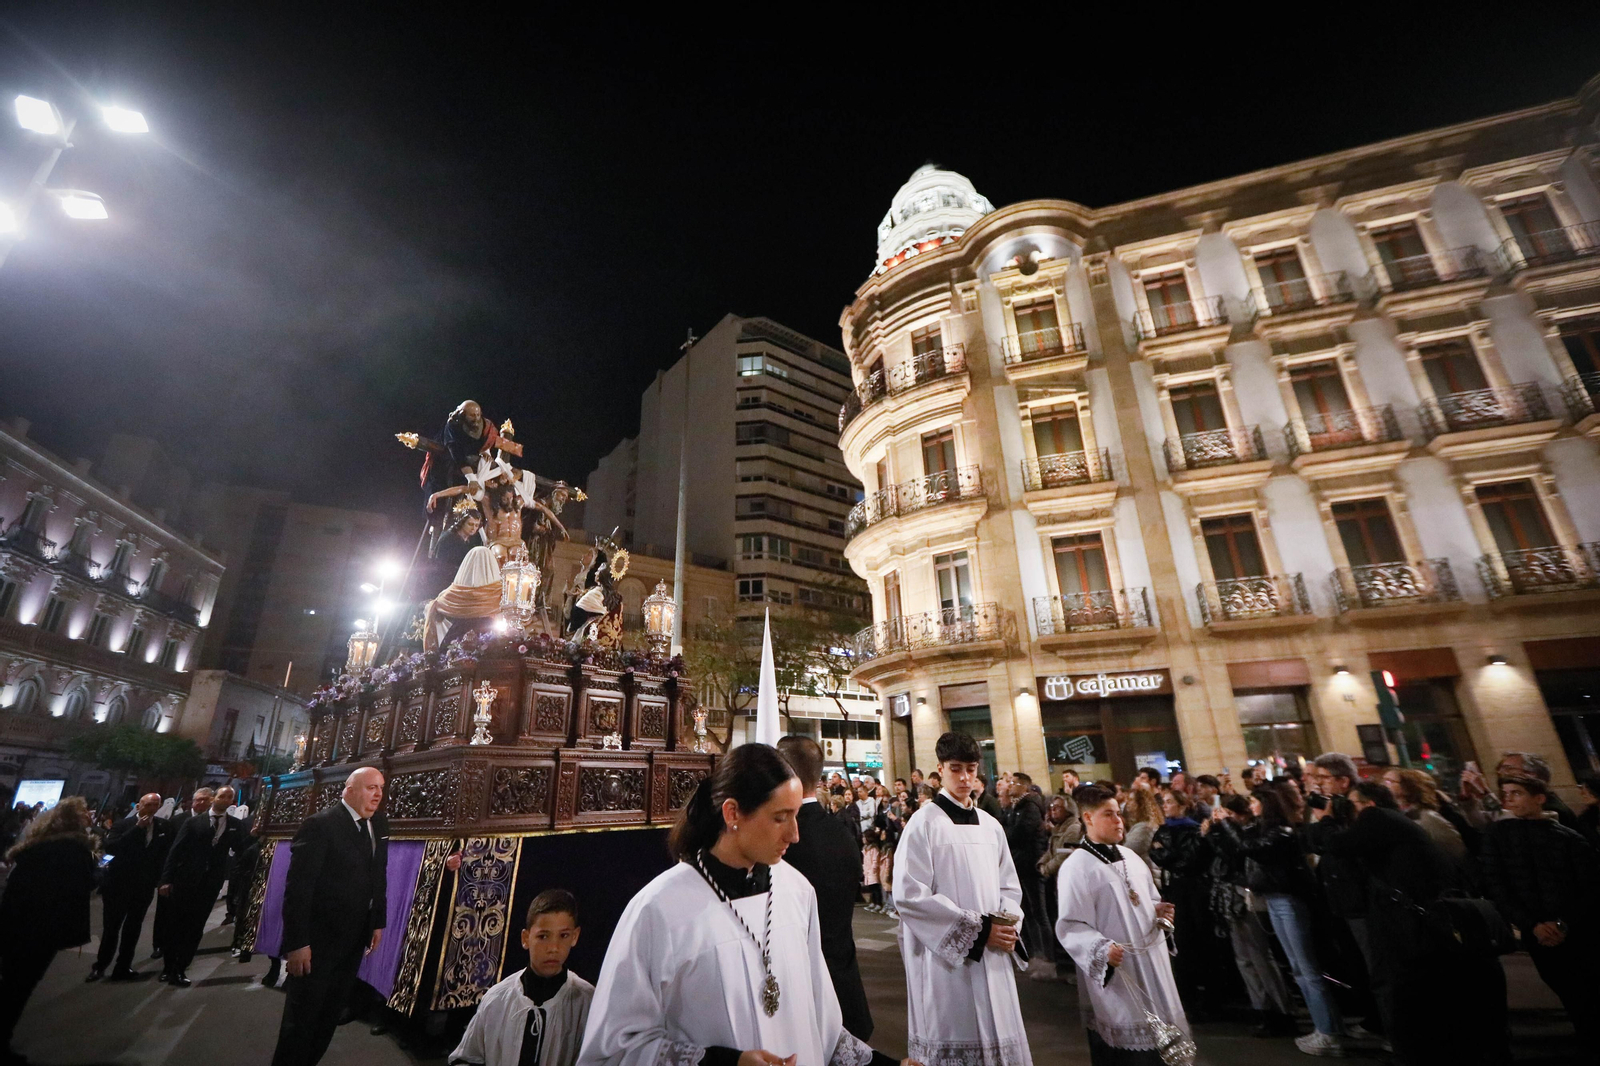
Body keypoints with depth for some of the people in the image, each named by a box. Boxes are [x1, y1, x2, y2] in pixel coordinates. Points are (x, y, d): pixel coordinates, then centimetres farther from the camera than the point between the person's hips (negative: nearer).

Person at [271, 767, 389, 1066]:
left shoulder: (379, 825, 2)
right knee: (301, 1018, 10)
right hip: (318, 940, -6)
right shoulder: (320, 825, -19)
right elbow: (298, 886, -20)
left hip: (353, 940, 7)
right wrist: (297, 942, -21)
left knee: (329, 1016, 19)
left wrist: (378, 922, 7)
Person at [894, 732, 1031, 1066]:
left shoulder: (990, 826, 9)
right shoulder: (924, 822, -9)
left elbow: (1009, 887, 16)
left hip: (992, 956, 5)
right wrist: (977, 929, -13)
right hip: (945, 958, -5)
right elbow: (909, 895, -14)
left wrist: (1008, 925, -5)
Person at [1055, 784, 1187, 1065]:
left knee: (1155, 1039, 15)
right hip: (1113, 972, -7)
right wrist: (1101, 949, -32)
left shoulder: (1129, 857, 9)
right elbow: (1070, 926, -18)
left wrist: (1159, 910, 0)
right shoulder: (1076, 866, -15)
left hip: (1151, 962, 7)